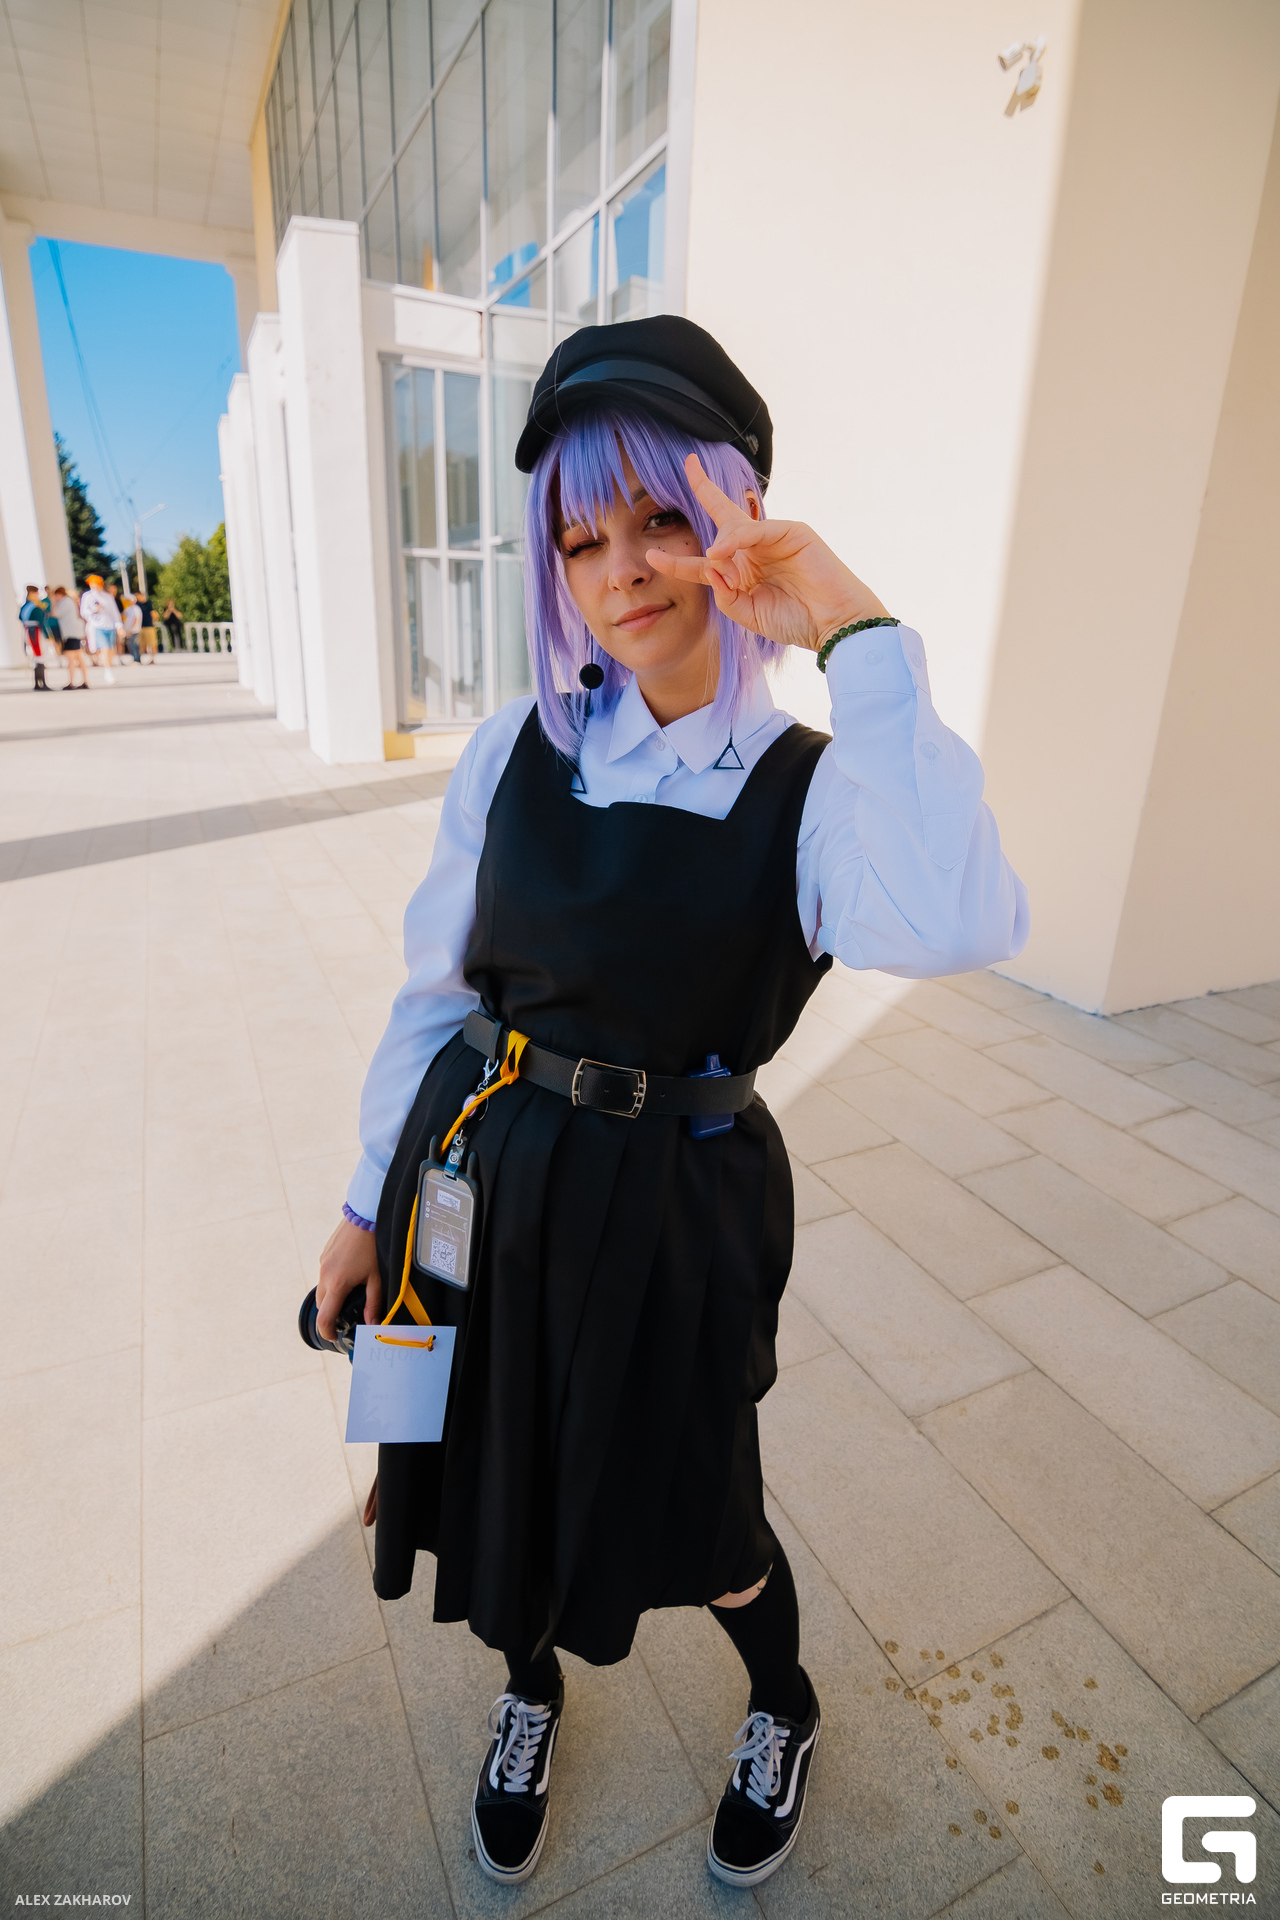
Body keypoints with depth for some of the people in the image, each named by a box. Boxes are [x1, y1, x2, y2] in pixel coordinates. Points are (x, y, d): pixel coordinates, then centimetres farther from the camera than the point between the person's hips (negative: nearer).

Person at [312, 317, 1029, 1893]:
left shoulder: (809, 788, -11)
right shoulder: (520, 747, -2)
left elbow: (956, 926, -34)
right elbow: (434, 983, 2)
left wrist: (858, 635, -27)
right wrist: (372, 1202, 5)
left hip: (674, 1206, -3)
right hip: (479, 1173, 4)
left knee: (687, 1514, 18)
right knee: (487, 1466, 23)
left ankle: (784, 1715, 57)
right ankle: (528, 1695, 61)